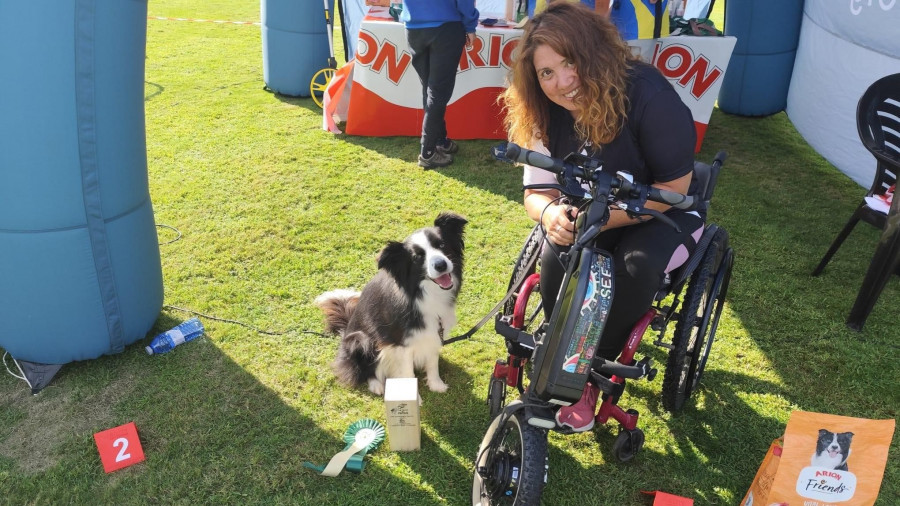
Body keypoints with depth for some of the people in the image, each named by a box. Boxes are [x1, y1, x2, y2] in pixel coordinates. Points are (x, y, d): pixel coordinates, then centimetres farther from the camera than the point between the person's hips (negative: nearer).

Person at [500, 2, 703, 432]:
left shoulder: (647, 95, -25)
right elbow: (536, 192, -6)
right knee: (556, 256, -28)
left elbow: (673, 189, -21)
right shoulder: (547, 114, -9)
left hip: (661, 214, -3)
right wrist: (550, 212, -31)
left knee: (637, 264, -34)